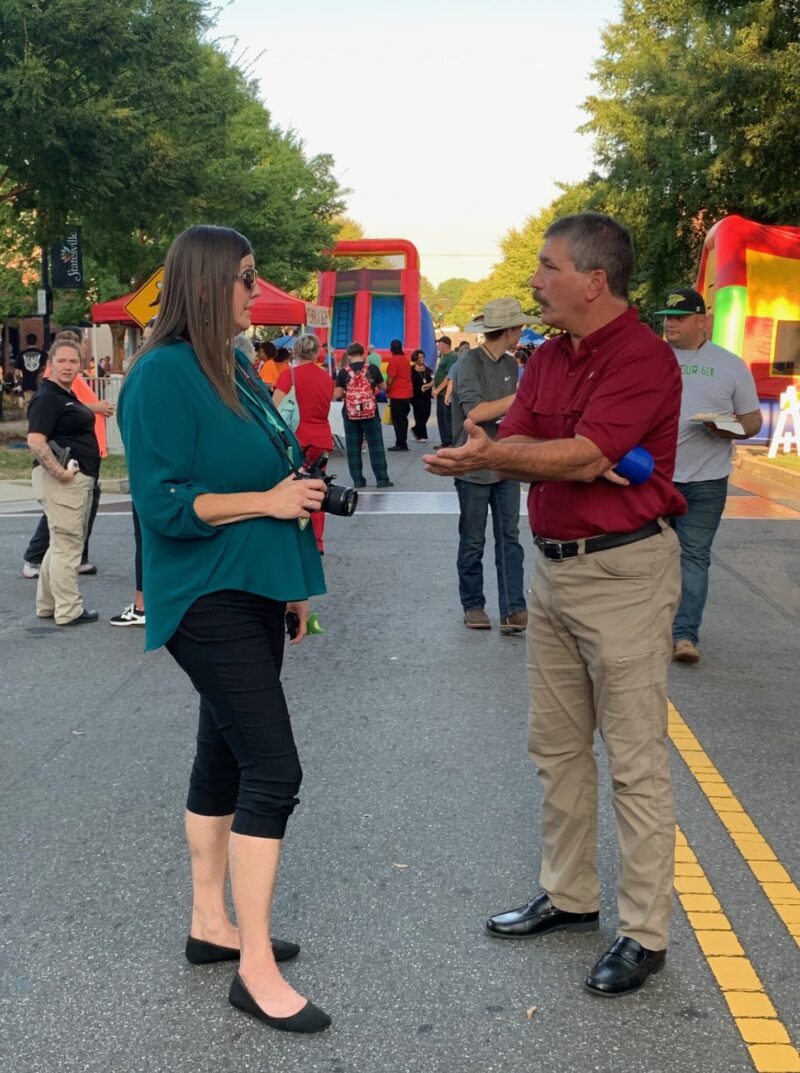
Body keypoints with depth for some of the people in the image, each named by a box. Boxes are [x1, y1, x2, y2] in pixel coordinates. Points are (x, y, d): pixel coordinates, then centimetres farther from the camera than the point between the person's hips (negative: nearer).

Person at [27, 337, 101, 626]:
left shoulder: (68, 395, 15)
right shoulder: (47, 397, -15)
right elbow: (35, 441, -25)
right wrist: (61, 473, -25)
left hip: (80, 479, 10)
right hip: (63, 481, -10)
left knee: (61, 544, 17)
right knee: (66, 545, -3)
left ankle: (47, 605, 27)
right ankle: (69, 611, 4)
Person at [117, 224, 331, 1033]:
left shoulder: (237, 373, 12)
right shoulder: (163, 374, -14)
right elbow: (164, 503, -19)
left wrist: (295, 583, 19)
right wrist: (268, 500, -18)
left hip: (254, 594, 9)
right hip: (208, 601, -9)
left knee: (225, 757, 16)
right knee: (273, 770, -9)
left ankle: (211, 923, 30)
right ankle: (256, 967, 2)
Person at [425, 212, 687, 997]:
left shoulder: (644, 358, -15)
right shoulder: (548, 358, 10)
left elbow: (582, 456, -25)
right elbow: (512, 445, -1)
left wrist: (492, 454, -23)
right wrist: (587, 461, -18)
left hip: (624, 571, -9)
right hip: (553, 567, 9)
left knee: (634, 757, -1)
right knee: (555, 746, 16)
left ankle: (644, 933, 11)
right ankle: (567, 895, 31)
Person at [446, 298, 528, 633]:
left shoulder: (510, 364, 8)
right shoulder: (469, 363, -13)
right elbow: (476, 412, -23)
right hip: (475, 467, -5)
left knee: (509, 539, 1)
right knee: (473, 543, 8)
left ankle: (513, 610, 2)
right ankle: (473, 606, 21)